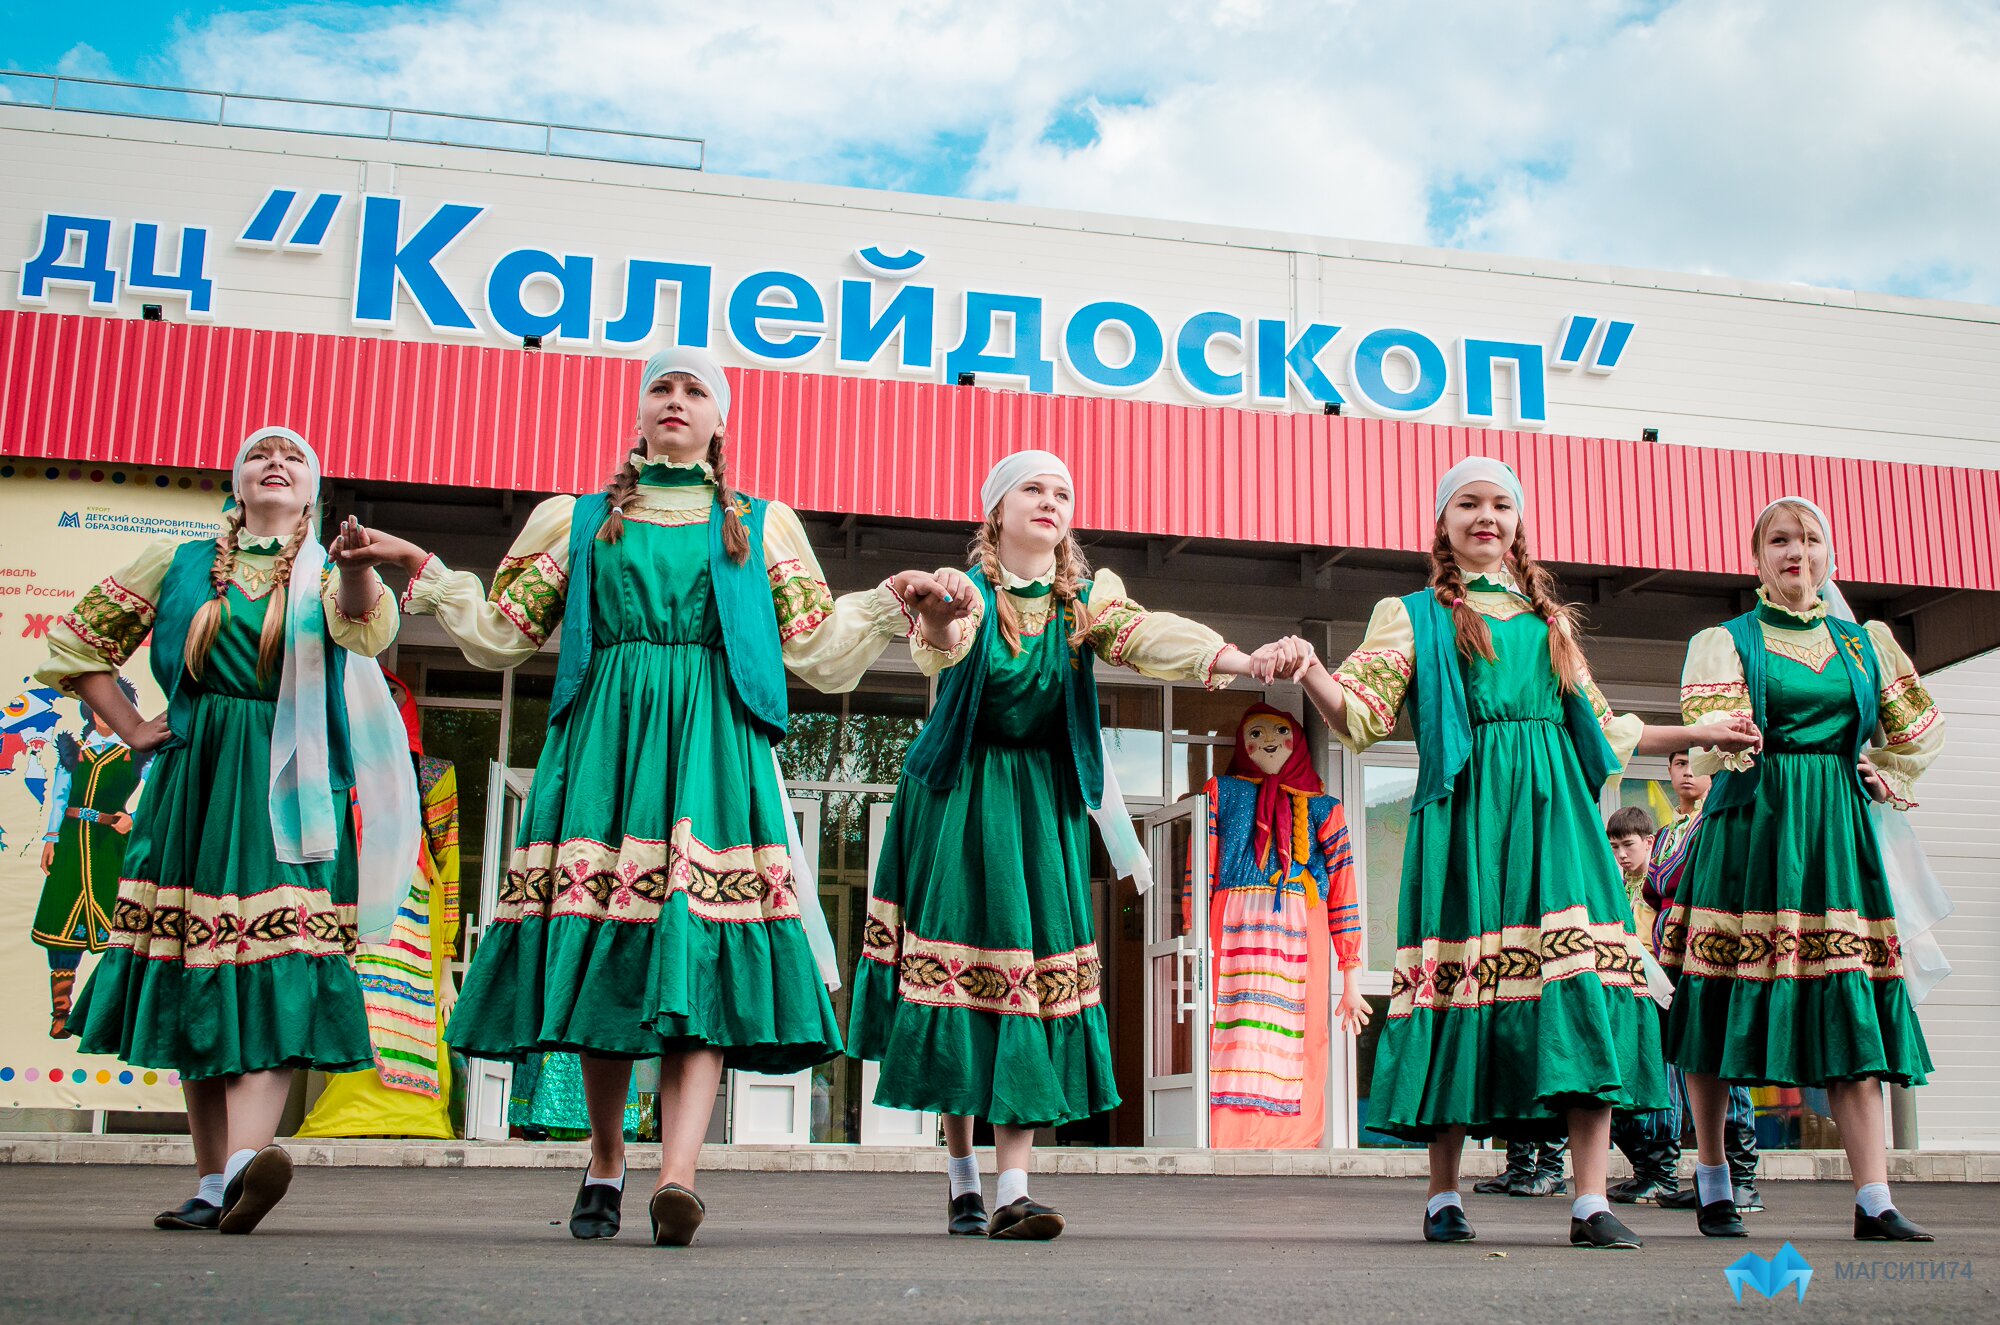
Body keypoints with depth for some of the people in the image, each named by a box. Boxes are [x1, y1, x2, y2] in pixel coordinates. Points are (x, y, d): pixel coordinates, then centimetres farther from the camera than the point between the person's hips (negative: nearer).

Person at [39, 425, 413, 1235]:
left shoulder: (329, 572, 8)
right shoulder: (180, 562, 13)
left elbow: (367, 630, -16)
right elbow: (73, 642, 21)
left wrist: (359, 566, -36)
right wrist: (131, 728, 10)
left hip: (289, 792, -2)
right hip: (194, 785, 3)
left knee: (276, 978, -16)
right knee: (193, 984, 1)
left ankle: (246, 1157, -30)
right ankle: (212, 1185, 6)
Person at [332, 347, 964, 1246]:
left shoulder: (761, 526, 20)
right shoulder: (578, 521, 21)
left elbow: (817, 645, 16)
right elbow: (505, 628, 20)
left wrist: (893, 603, 3)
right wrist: (422, 572, 12)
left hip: (713, 754, -1)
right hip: (604, 743, 1)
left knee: (701, 952, -17)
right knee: (598, 955, -3)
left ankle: (677, 1174, -28)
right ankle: (604, 1165, 12)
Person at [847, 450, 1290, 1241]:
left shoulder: (1087, 600, 3)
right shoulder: (962, 591, -5)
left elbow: (1156, 638, -14)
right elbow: (938, 649, -27)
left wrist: (1250, 661, -33)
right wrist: (943, 615, -52)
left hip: (1043, 808, 2)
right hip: (956, 798, -2)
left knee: (1034, 969, -7)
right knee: (954, 955, -1)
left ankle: (1012, 1191, -7)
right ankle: (961, 1172, 15)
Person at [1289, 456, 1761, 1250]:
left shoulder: (1549, 617, 24)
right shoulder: (1415, 616, 12)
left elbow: (1600, 727, 29)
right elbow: (1359, 716, 1)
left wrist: (1698, 735, 31)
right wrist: (1311, 672, -18)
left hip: (1553, 815, 3)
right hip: (1465, 816, -3)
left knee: (1584, 991, -8)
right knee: (1461, 973, -6)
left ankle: (1591, 1202, -6)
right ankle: (1443, 1197, 6)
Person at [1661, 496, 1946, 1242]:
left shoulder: (1865, 643, 16)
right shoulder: (1723, 642, 5)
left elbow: (1920, 730, 27)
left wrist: (1885, 781, 15)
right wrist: (1730, 746, -29)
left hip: (1837, 836, 3)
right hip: (1746, 829, -3)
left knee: (1853, 1009, -4)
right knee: (1724, 1002, -2)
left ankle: (1874, 1201, -4)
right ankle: (1712, 1184, 11)